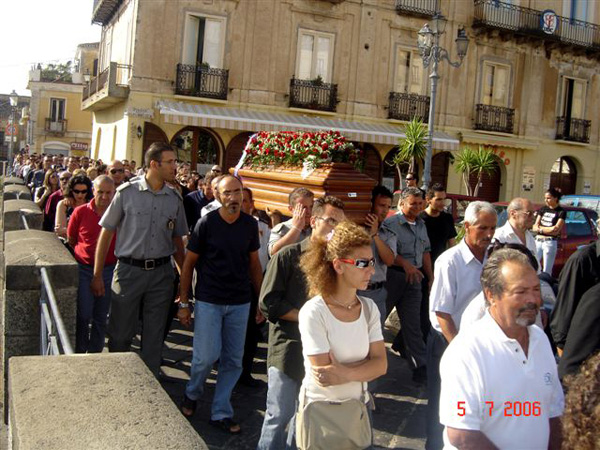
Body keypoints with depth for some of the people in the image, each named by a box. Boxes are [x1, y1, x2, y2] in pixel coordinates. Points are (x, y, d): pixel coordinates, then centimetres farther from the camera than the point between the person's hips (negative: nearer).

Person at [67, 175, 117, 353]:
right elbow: (71, 240, 10)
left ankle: (95, 353, 25)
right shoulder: (80, 212, -2)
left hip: (109, 270, 1)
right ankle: (80, 352, 14)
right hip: (84, 270, -1)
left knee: (101, 317, 11)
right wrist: (83, 253, 8)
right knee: (83, 315, -2)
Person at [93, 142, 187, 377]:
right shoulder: (126, 192, -6)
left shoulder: (175, 199, 4)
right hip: (129, 269, -2)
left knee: (154, 336, 11)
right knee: (120, 333, 7)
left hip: (161, 272, 3)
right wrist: (97, 275, -2)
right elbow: (106, 234, -1)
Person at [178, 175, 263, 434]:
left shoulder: (250, 225, 1)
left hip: (240, 303, 3)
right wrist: (183, 303, -4)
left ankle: (220, 413, 22)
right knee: (206, 356, -4)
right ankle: (192, 394, 27)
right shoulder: (206, 223, -8)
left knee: (233, 360, 7)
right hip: (208, 301, -3)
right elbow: (189, 263, -3)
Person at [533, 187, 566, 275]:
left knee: (546, 271, 0)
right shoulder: (542, 209, 13)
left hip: (550, 242, -5)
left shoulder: (561, 212, -2)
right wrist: (548, 229, -10)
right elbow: (535, 227, 6)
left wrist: (540, 228, -3)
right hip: (538, 241, 5)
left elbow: (556, 230, -11)